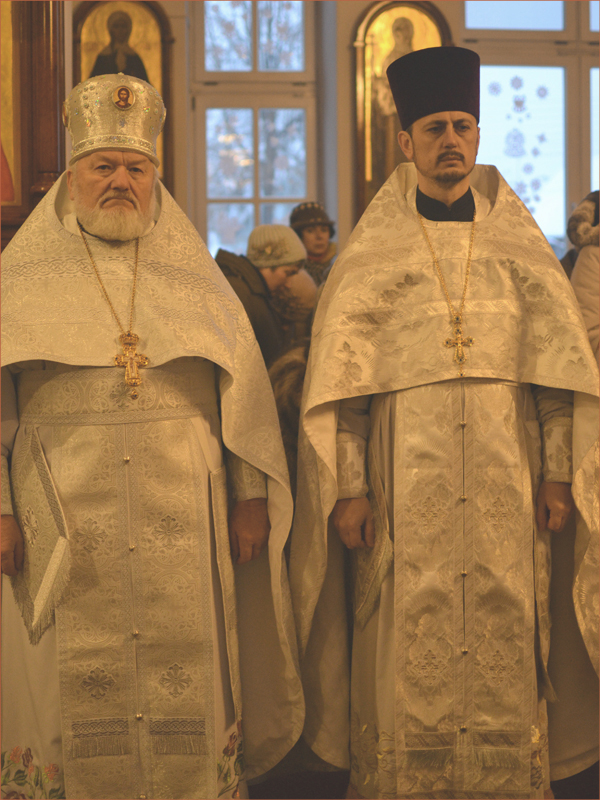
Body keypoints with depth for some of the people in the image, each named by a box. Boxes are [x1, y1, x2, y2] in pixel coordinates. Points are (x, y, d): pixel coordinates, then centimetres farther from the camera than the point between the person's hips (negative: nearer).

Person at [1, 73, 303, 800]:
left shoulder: (195, 279, 12)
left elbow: (246, 391, 10)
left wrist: (251, 495, 3)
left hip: (183, 526, 1)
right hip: (63, 530, -1)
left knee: (188, 682, 5)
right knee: (73, 697, 3)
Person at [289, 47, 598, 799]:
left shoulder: (519, 243, 9)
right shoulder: (371, 254, 4)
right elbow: (339, 378, -1)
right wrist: (347, 487, -8)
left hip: (504, 486, 2)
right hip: (406, 488, -1)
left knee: (504, 651, 5)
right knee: (407, 661, 0)